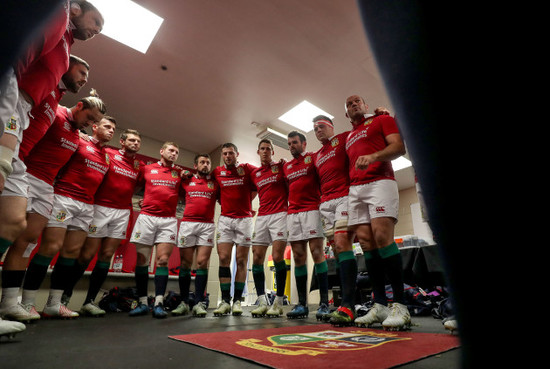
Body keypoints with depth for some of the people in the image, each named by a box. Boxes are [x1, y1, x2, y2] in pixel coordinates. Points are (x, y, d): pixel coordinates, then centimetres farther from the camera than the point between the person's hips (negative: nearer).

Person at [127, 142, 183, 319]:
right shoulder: (147, 169, 12)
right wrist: (146, 200, 6)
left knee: (163, 260, -7)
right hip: (146, 217, 1)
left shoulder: (179, 173, 13)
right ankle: (142, 302, 13)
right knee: (141, 259, 2)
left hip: (168, 220, 0)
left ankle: (158, 303, -5)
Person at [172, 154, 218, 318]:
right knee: (185, 263, 3)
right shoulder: (187, 181, 13)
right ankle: (184, 302, 12)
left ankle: (199, 303, -1)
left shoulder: (216, 183, 13)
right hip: (187, 223, 1)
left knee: (202, 262, -6)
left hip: (207, 226, -1)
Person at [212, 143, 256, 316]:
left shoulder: (248, 169, 1)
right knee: (224, 258, -4)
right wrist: (224, 201, 7)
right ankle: (225, 300, 4)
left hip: (244, 219, -2)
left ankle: (237, 300, 10)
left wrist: (247, 199, 3)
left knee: (241, 260, 1)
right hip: (225, 219, 2)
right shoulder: (217, 172, 8)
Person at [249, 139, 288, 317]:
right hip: (261, 217, 5)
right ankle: (262, 302, 7)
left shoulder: (281, 166, 6)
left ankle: (278, 302, 0)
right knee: (256, 258, -1)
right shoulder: (254, 173, 17)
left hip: (279, 214, -4)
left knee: (277, 256, -13)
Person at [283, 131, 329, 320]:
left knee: (316, 252, -11)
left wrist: (323, 201, -12)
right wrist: (290, 205, 14)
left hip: (311, 210, -5)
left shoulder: (313, 158, 6)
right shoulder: (286, 166, 22)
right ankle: (302, 304, 8)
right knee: (298, 257, 3)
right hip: (292, 213, 5)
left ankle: (324, 303, -4)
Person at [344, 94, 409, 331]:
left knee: (382, 237, -20)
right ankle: (380, 305, 0)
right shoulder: (348, 137, 30)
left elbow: (399, 146, 0)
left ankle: (400, 306, -12)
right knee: (366, 242, -4)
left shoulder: (382, 120, 15)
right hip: (355, 188, 6)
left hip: (380, 181, -5)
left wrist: (373, 156, -19)